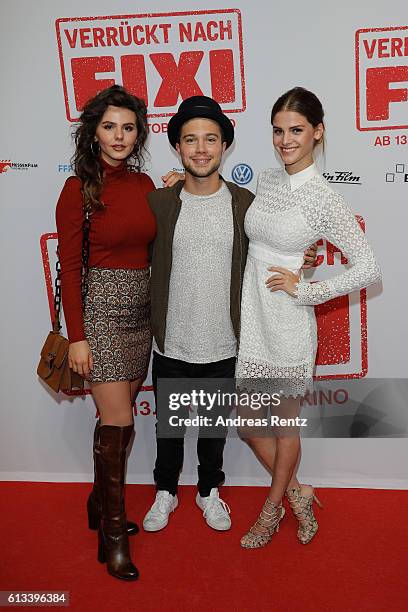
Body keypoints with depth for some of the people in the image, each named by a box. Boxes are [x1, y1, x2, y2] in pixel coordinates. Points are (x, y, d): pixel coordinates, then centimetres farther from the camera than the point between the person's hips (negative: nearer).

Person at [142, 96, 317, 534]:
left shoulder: (246, 203, -4)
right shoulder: (158, 202, -4)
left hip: (223, 346, 0)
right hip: (171, 346, 0)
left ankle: (209, 491, 44)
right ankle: (165, 492, 44)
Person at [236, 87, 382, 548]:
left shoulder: (323, 199, -13)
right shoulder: (266, 181, 5)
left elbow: (368, 268, -14)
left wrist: (305, 290, -14)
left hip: (287, 320, -6)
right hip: (250, 315, 6)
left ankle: (272, 509, 37)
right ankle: (296, 494, 36)